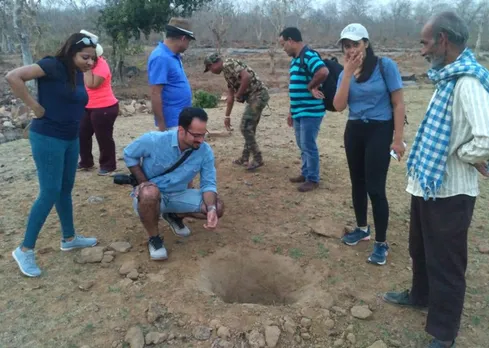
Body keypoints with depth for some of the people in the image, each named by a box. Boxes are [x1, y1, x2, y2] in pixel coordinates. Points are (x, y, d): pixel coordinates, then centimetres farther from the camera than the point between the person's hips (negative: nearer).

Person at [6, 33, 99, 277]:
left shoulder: (78, 74, 8)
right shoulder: (53, 65, -16)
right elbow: (13, 77, -24)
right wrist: (36, 107, -20)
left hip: (70, 138, 8)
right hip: (47, 138, -8)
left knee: (65, 190, 16)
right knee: (50, 193, -6)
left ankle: (69, 238, 31)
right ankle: (25, 250, 8)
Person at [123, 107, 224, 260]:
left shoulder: (205, 151, -16)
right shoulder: (153, 140, -23)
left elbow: (208, 183, -11)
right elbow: (129, 155, -5)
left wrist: (211, 209, -31)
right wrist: (143, 182, -16)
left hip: (179, 195, 4)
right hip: (149, 196, -4)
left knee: (218, 207, -12)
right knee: (150, 192, -41)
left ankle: (174, 216, 16)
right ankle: (154, 239, -12)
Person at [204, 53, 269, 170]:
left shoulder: (228, 64, -10)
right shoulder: (226, 71, 20)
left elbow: (247, 76, -25)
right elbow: (230, 96, 24)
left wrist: (239, 95, -12)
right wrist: (227, 116, 26)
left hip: (257, 95, -10)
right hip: (257, 96, 10)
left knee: (245, 128, -6)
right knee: (249, 128, 15)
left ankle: (258, 159, 2)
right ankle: (245, 158, 24)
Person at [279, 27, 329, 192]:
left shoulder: (309, 56, -16)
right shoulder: (295, 60, 15)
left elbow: (324, 72, -36)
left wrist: (311, 87, -20)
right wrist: (291, 112, 20)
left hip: (310, 112, -10)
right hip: (299, 112, 10)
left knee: (309, 146, -1)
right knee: (302, 146, 18)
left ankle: (313, 179, 11)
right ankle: (305, 174, 31)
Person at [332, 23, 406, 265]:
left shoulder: (385, 65, -9)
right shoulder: (345, 73, 4)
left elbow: (398, 104, -10)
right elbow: (339, 106, -10)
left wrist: (398, 139, -14)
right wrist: (348, 72, -14)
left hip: (379, 131, -5)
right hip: (354, 131, 6)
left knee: (375, 187, -6)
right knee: (357, 183, 15)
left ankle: (381, 243, 9)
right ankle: (362, 229, 34)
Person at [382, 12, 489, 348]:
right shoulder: (449, 77, 7)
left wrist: (457, 155, -17)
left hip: (449, 191, -9)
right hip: (429, 182, 9)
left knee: (445, 263, 7)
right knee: (422, 249, 27)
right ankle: (421, 295, 50)